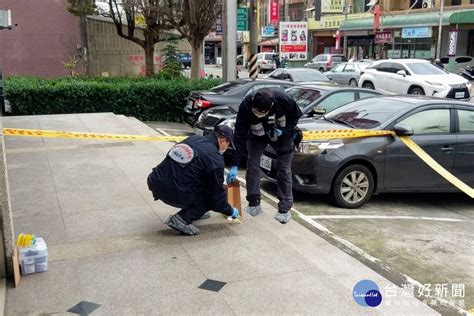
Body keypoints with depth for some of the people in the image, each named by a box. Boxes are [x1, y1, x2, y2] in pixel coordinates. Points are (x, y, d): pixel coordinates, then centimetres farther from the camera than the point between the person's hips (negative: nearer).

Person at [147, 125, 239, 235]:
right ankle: (182, 219, -5)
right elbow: (217, 196, -3)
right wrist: (230, 211, 16)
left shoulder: (193, 138, 12)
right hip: (173, 193, -8)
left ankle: (195, 211, 29)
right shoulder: (215, 159, -9)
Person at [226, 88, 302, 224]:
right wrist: (234, 165, -33)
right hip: (257, 136, 1)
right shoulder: (246, 106, -34)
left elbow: (296, 114, -13)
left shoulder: (283, 99, -37)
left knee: (284, 169, -3)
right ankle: (254, 204, 5)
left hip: (282, 134, -1)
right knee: (252, 164, -9)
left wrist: (284, 129, -28)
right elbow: (239, 136, -31)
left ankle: (285, 209, 6)